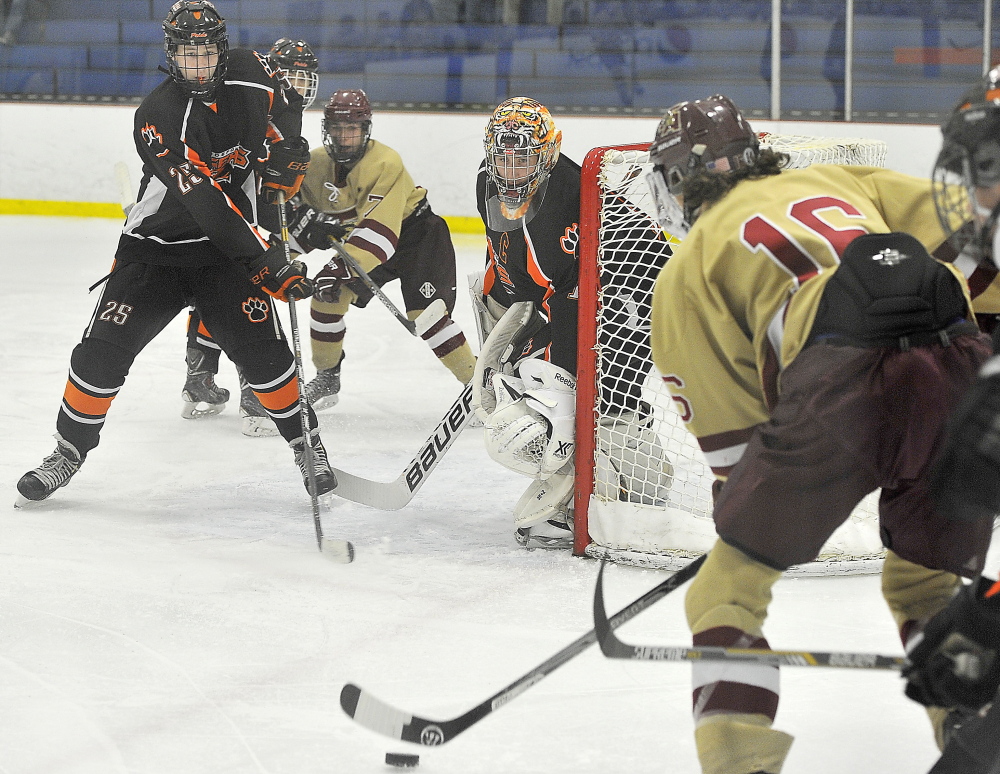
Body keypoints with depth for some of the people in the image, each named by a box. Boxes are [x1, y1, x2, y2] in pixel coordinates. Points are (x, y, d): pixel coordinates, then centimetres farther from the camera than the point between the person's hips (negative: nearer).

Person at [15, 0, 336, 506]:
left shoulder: (248, 75, -8)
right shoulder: (157, 117, -23)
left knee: (262, 349, -14)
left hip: (225, 248, 2)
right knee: (102, 350, -8)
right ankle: (69, 450, 11)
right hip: (154, 249, -2)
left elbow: (286, 105, 17)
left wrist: (284, 154, -4)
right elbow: (207, 203, -31)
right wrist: (266, 264, -36)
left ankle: (307, 445, 4)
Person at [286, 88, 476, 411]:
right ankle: (327, 378, 13)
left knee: (424, 312, -21)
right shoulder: (316, 164, -9)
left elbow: (378, 229, -38)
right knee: (327, 295, -5)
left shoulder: (386, 163, -30)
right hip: (356, 238, 7)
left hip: (414, 231, -7)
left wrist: (344, 266, -47)